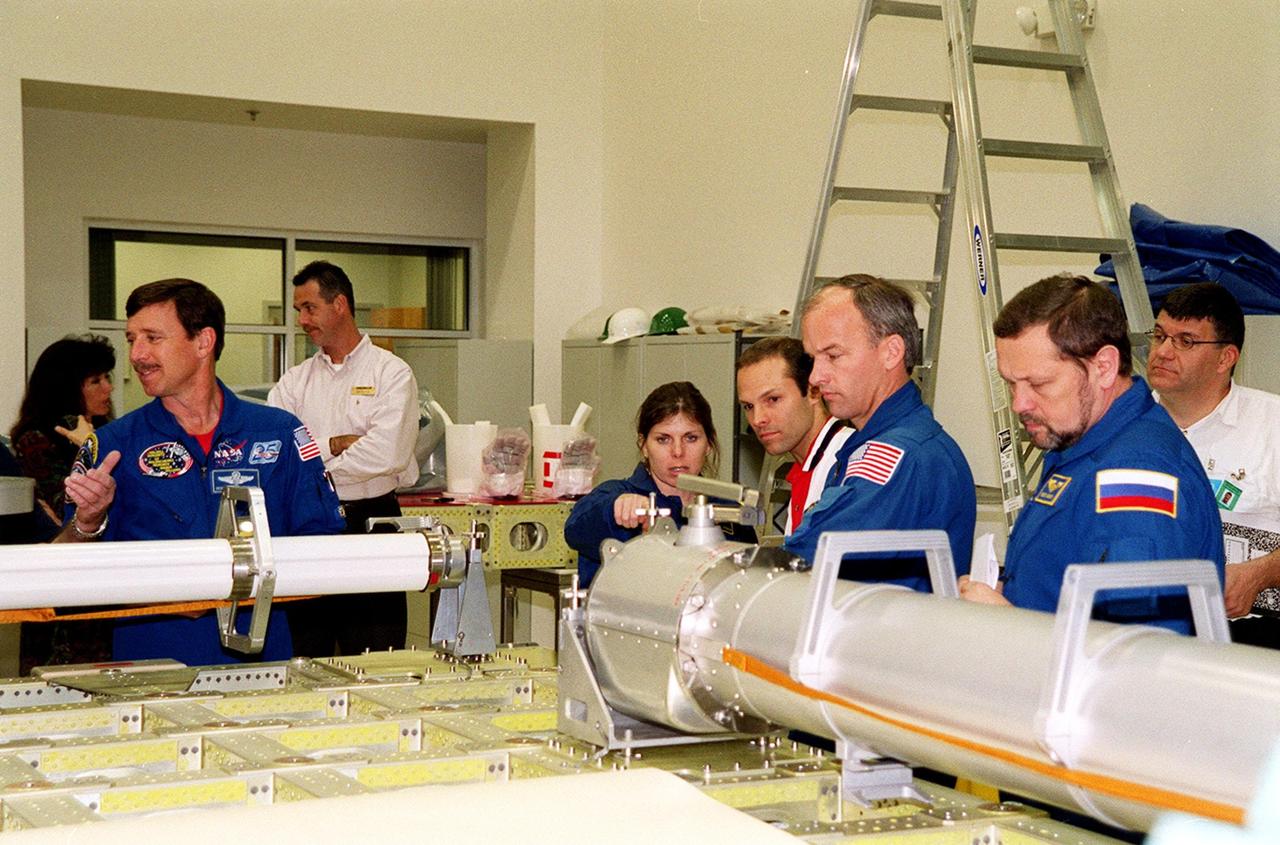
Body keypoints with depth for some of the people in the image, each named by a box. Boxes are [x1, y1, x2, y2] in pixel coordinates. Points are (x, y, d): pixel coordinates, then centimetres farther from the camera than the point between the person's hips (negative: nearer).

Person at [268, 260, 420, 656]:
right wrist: (334, 445, -13)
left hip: (371, 521, -4)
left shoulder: (392, 374, -1)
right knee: (305, 659, 8)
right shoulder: (297, 380, 12)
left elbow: (385, 455, -17)